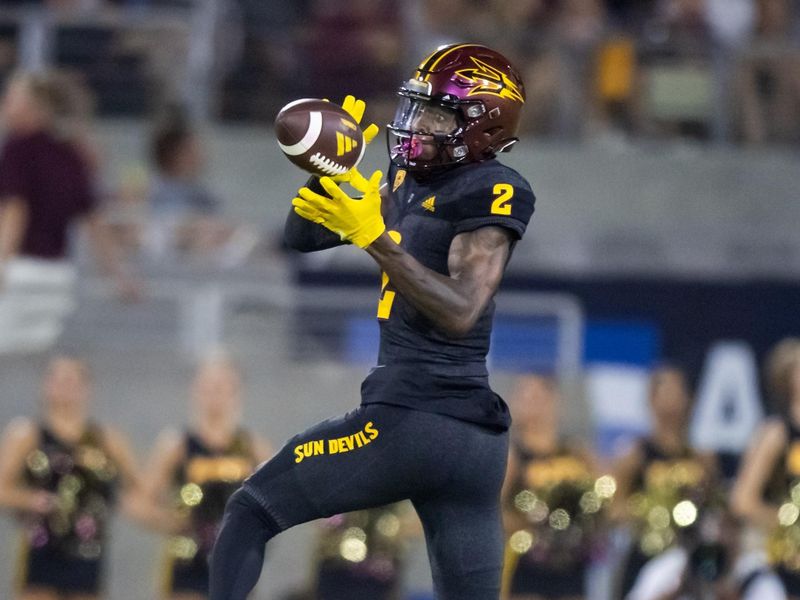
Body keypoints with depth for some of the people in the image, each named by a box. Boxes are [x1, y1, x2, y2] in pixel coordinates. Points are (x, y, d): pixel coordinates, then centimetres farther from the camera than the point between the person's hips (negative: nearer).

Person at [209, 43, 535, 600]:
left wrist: (376, 240, -23)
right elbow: (305, 236, 19)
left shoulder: (491, 193, -9)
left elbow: (460, 313, -19)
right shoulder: (409, 182, 15)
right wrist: (329, 169, 2)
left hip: (409, 422, -9)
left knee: (251, 513, 5)